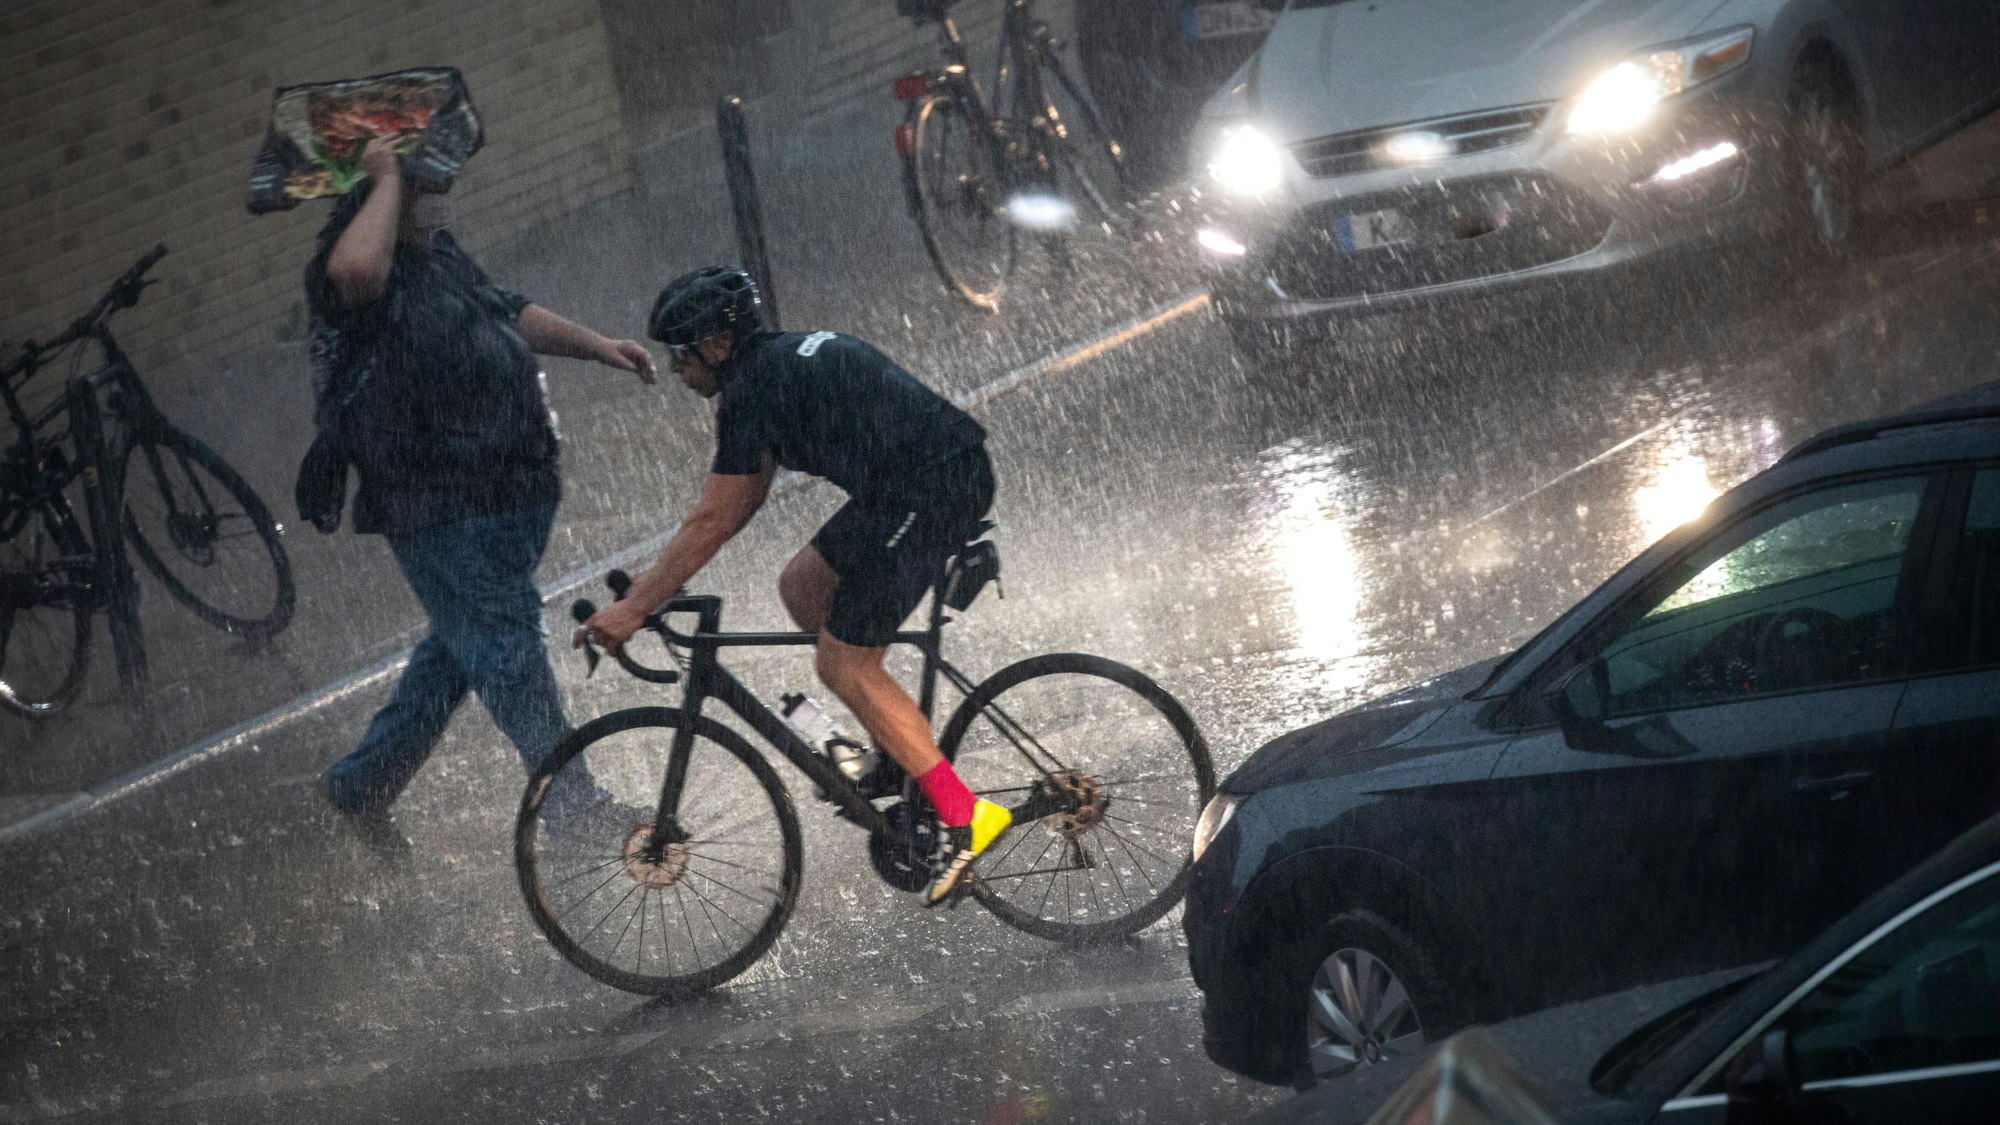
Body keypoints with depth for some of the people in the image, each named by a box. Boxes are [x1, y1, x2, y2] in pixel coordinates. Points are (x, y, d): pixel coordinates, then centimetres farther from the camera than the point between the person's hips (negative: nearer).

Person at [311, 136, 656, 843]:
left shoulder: (440, 255, 15)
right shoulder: (345, 272, -17)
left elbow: (511, 313, 28)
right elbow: (355, 270, -43)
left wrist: (597, 346, 22)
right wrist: (386, 181, -29)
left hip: (511, 493, 10)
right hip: (441, 511, -10)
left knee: (459, 650, 19)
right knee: (509, 650, -5)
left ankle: (361, 783, 32)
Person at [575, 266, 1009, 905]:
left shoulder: (749, 390, -9)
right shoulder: (783, 357, 21)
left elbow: (713, 520, -9)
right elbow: (744, 500, 26)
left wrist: (635, 606, -4)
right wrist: (661, 576, 26)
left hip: (927, 492, -10)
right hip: (961, 474, 10)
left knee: (844, 665, -4)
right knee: (802, 586, 18)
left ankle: (965, 816, -8)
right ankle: (896, 750, 20)